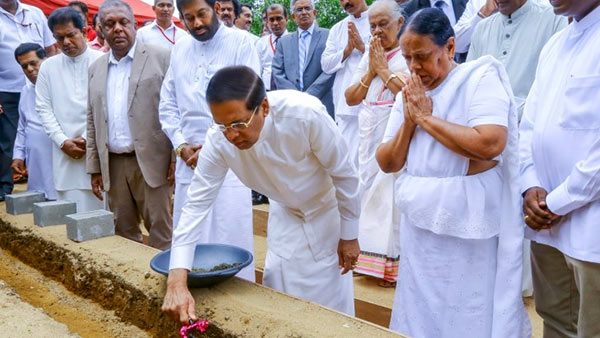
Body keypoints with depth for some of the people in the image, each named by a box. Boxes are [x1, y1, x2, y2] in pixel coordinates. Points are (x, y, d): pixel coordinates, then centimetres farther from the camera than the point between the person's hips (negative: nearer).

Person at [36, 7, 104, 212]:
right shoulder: (48, 67, 9)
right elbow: (43, 108, 8)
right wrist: (62, 141, -4)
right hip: (65, 153, 2)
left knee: (102, 207, 1)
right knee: (71, 210, 4)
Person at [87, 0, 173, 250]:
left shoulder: (161, 57, -1)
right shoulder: (96, 69, 15)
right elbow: (93, 121, 17)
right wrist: (94, 167, 13)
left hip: (150, 161, -5)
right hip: (113, 164, 5)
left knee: (160, 232, -1)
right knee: (123, 232, 11)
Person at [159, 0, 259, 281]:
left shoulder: (239, 42, -1)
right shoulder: (179, 49, 14)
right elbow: (167, 104, 14)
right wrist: (181, 145, -1)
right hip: (189, 160, 5)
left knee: (231, 239, -4)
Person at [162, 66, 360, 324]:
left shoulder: (305, 114, -36)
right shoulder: (219, 140, -26)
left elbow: (344, 174, -22)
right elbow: (197, 205, -21)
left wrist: (349, 235, -10)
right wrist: (177, 283, -30)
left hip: (327, 210, -3)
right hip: (285, 212, 3)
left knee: (331, 302, 7)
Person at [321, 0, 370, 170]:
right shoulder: (337, 29, 17)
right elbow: (326, 65, 9)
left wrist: (363, 46, -12)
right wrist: (347, 49, -4)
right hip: (345, 104, 4)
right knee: (349, 156, 5)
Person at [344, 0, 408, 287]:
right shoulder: (368, 57, 15)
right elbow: (351, 98, 10)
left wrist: (384, 69, -10)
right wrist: (371, 72, -3)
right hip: (367, 137, 7)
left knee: (392, 196, -8)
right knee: (368, 194, 10)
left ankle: (394, 264, 3)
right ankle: (370, 257, 21)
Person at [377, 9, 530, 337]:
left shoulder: (481, 75, -9)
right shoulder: (408, 95, 9)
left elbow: (489, 144, -26)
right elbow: (387, 163, 8)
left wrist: (426, 117, -16)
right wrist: (409, 122, -8)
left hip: (470, 229, -6)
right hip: (420, 225, 6)